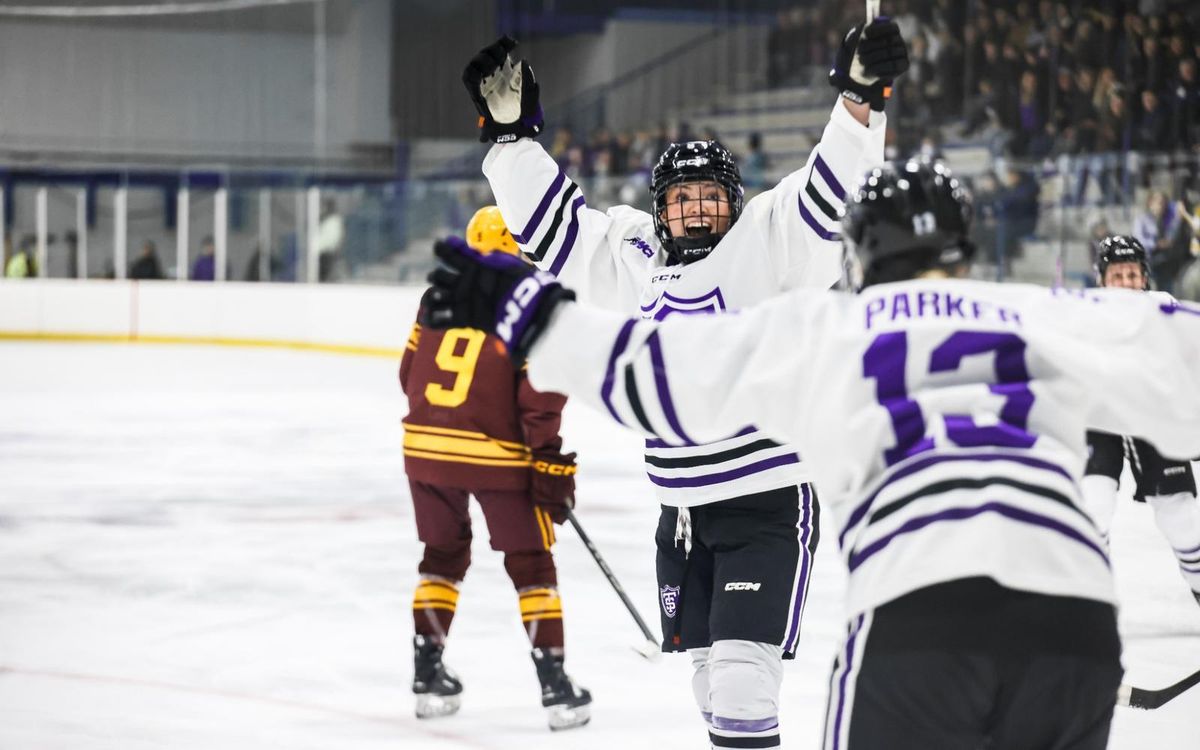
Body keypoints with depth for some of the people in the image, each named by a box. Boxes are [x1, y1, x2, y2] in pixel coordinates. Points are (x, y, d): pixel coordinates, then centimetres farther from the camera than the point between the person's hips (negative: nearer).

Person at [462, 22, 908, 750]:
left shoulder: (763, 249, -9)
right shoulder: (634, 265, 8)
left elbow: (827, 198, -22)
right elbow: (553, 221, 15)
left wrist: (859, 100, -35)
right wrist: (513, 130, 9)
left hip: (769, 505, -7)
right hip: (684, 513, 7)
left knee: (742, 671, -14)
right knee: (710, 670, 16)